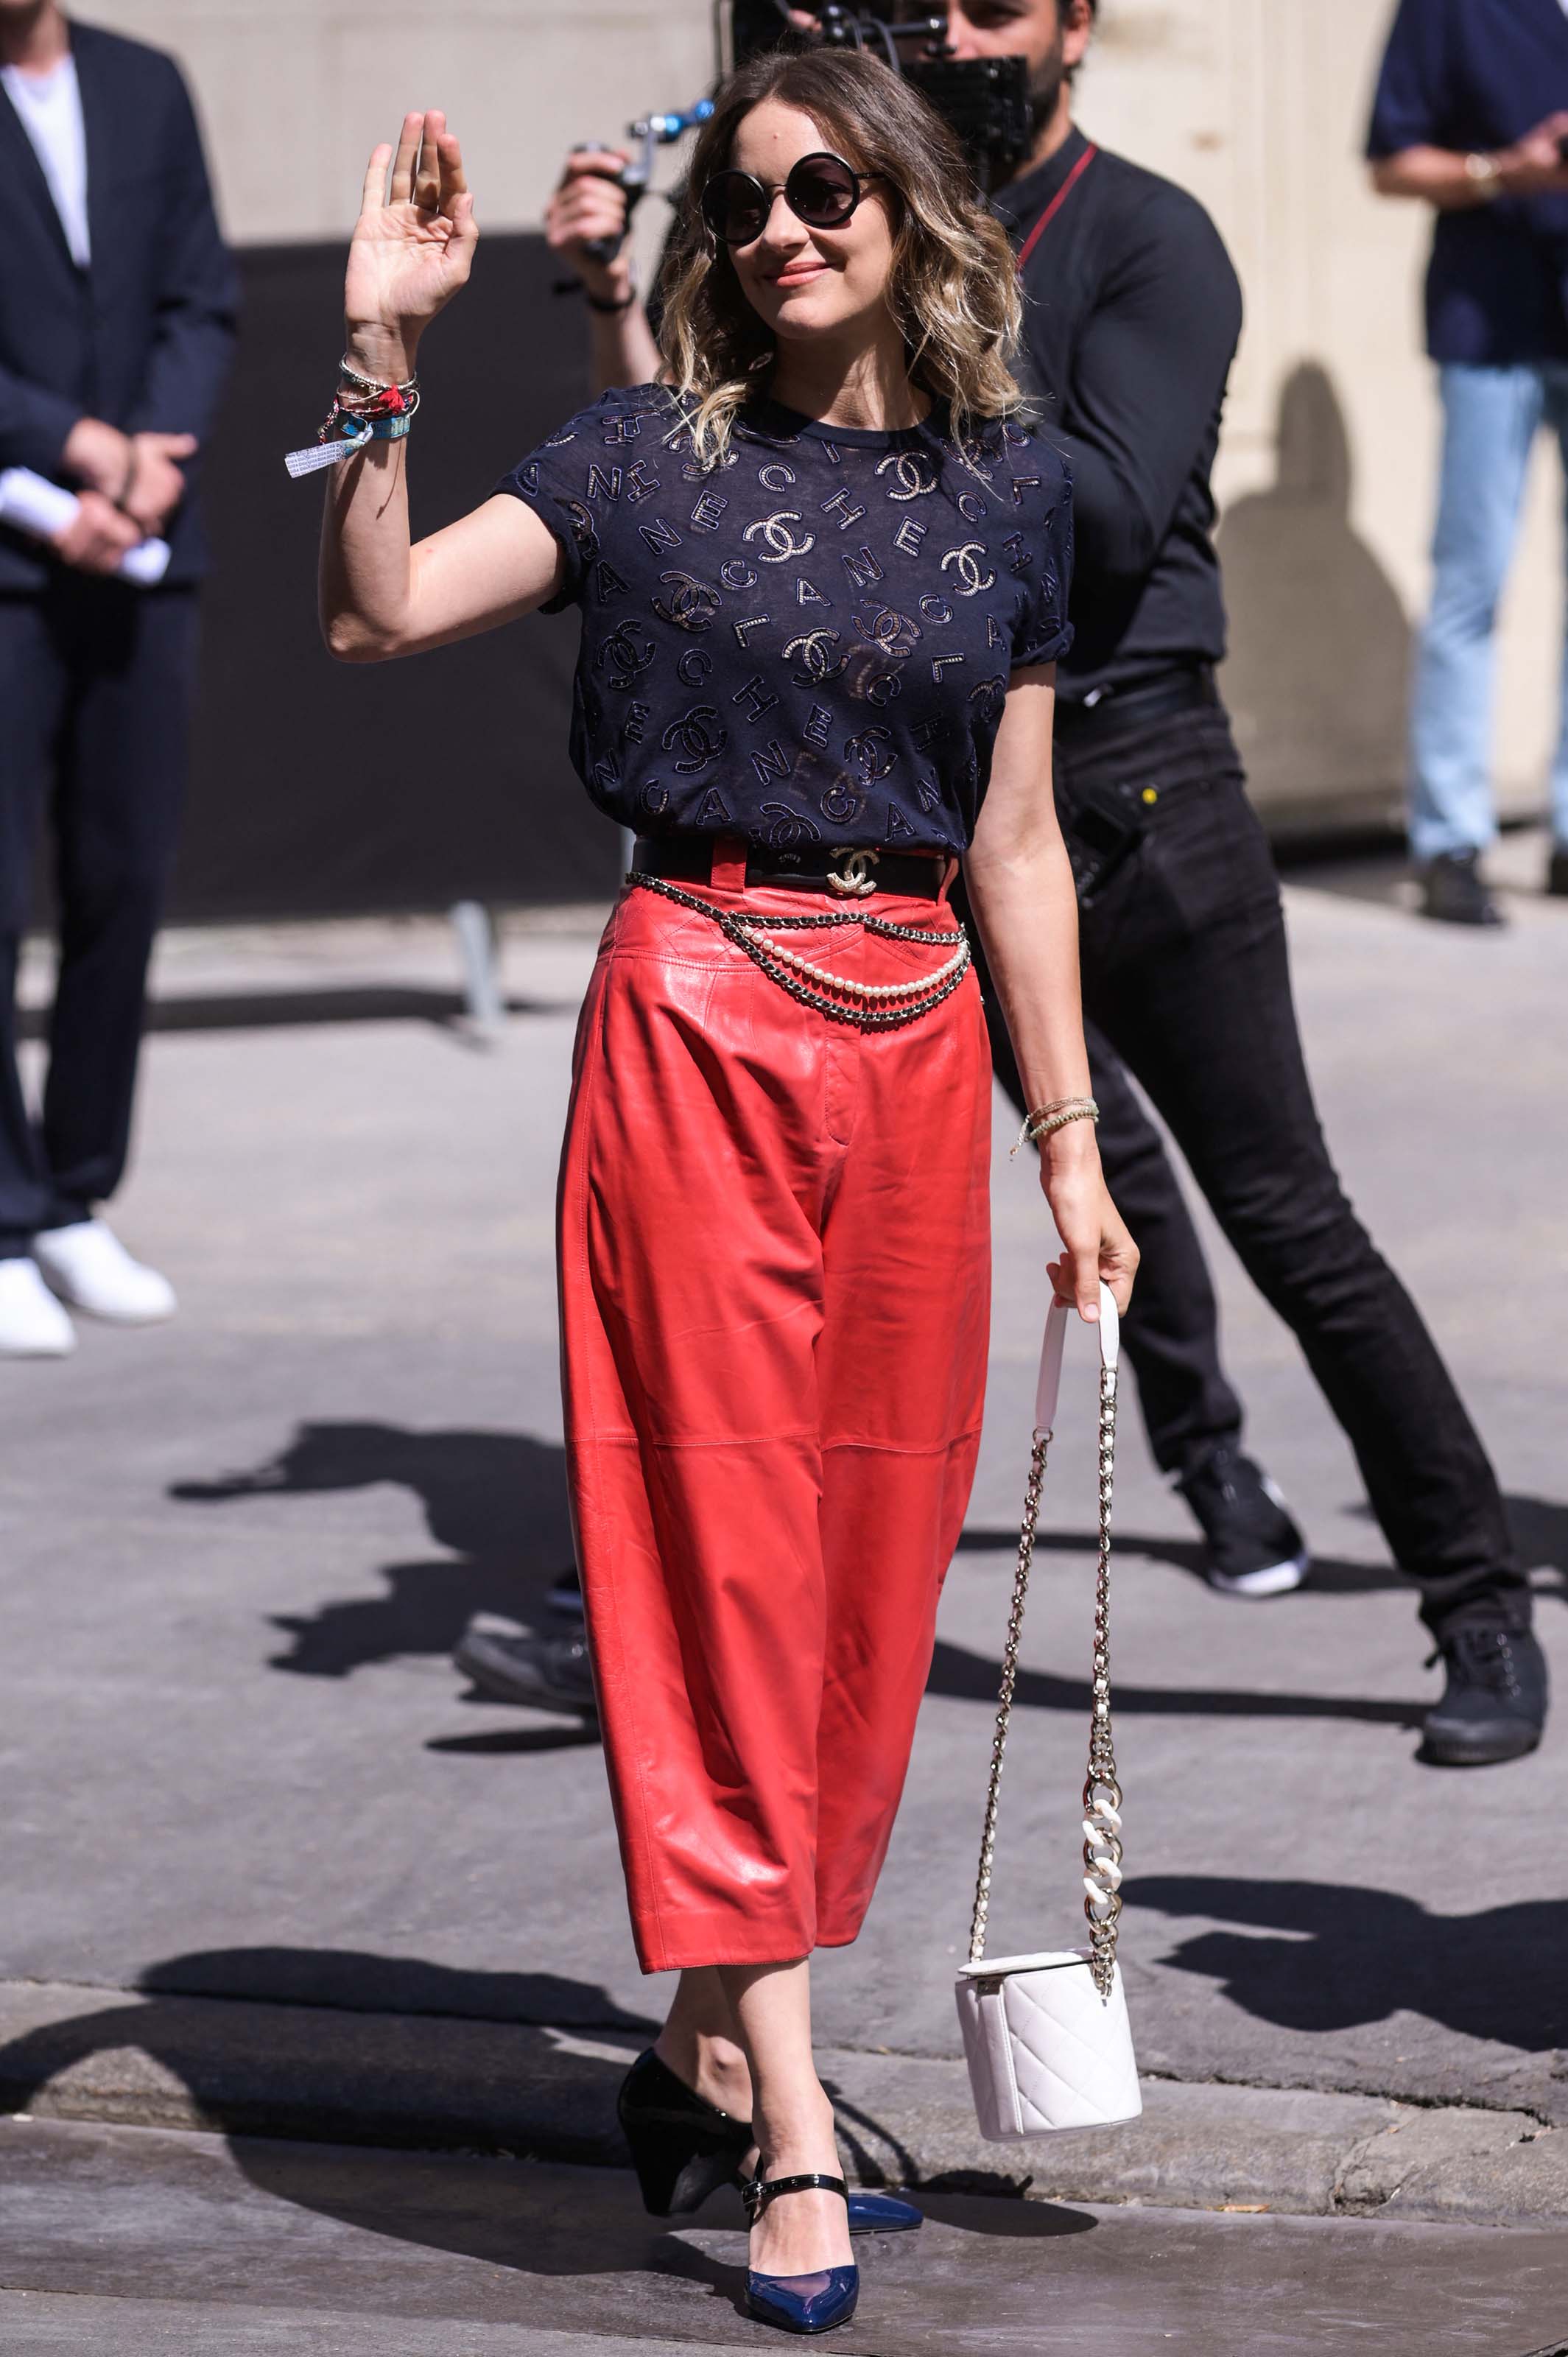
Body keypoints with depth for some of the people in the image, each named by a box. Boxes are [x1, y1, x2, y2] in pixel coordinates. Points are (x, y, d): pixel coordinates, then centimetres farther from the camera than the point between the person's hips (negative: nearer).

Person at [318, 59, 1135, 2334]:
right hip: (698, 1019, -4)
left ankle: (711, 2042, 21)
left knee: (875, 1556, 6)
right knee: (726, 1544, -4)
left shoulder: (1011, 490, 9)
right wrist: (384, 351, -22)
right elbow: (383, 610, -12)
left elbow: (1017, 844, 12)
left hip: (917, 1038, 4)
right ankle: (789, 2123, -3)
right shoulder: (650, 455, 0)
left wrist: (1071, 1143, 11)